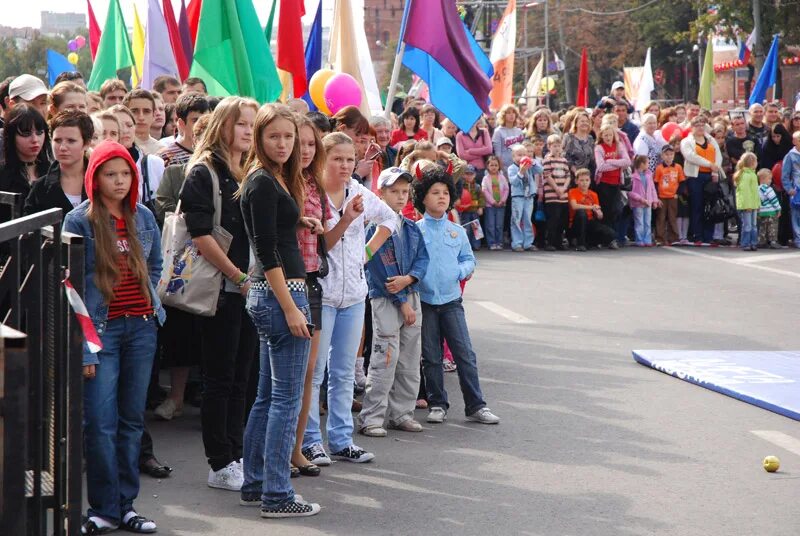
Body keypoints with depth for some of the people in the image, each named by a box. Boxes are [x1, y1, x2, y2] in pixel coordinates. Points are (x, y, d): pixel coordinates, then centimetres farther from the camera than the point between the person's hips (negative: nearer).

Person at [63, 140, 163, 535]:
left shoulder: (144, 217, 9)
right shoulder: (78, 221, -4)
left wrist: (148, 300, 9)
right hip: (102, 328, -4)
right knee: (100, 423, -7)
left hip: (141, 327, 4)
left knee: (132, 419, 8)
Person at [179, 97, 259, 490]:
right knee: (220, 377, -2)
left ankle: (235, 456, 17)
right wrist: (238, 276, -14)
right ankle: (220, 465, 4)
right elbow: (200, 234, -14)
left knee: (240, 376, 10)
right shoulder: (204, 173, -7)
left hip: (250, 289, 7)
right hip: (221, 289, -7)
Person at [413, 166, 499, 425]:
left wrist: (460, 271, -4)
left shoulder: (457, 231, 8)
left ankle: (476, 406, 3)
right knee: (431, 357, 7)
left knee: (465, 354, -2)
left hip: (451, 299, 2)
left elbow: (469, 259, 15)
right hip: (424, 301, -2)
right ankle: (437, 404, 18)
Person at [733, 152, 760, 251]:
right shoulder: (745, 175, -16)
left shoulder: (752, 174, 16)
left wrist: (758, 203, 21)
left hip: (753, 205, 10)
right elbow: (744, 190, -21)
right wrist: (748, 205, -23)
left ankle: (753, 243, 17)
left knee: (754, 226, 12)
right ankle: (745, 244, -3)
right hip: (747, 205, -10)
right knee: (747, 226, -6)